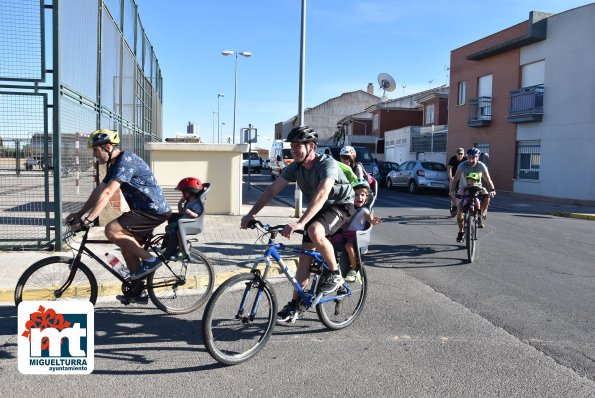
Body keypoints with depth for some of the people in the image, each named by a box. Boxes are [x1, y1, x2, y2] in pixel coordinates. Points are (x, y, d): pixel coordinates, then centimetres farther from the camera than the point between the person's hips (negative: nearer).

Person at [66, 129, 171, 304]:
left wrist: (88, 219, -29)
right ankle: (137, 293, 21)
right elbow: (98, 191, 17)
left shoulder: (126, 160, -18)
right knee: (127, 248, 11)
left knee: (112, 230, -19)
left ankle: (149, 260, -10)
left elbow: (107, 193, -27)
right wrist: (79, 213, 13)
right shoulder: (114, 165, 14)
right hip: (144, 209, 10)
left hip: (154, 211, -10)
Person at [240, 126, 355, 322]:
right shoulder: (295, 167, -8)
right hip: (318, 209, 7)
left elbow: (322, 194, -44)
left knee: (315, 231, -35)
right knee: (305, 254, 0)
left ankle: (335, 274, -11)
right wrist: (251, 214, -21)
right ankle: (295, 306, 8)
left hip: (341, 205, -7)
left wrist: (300, 223, -55)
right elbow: (272, 189, -10)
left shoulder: (327, 164, -29)